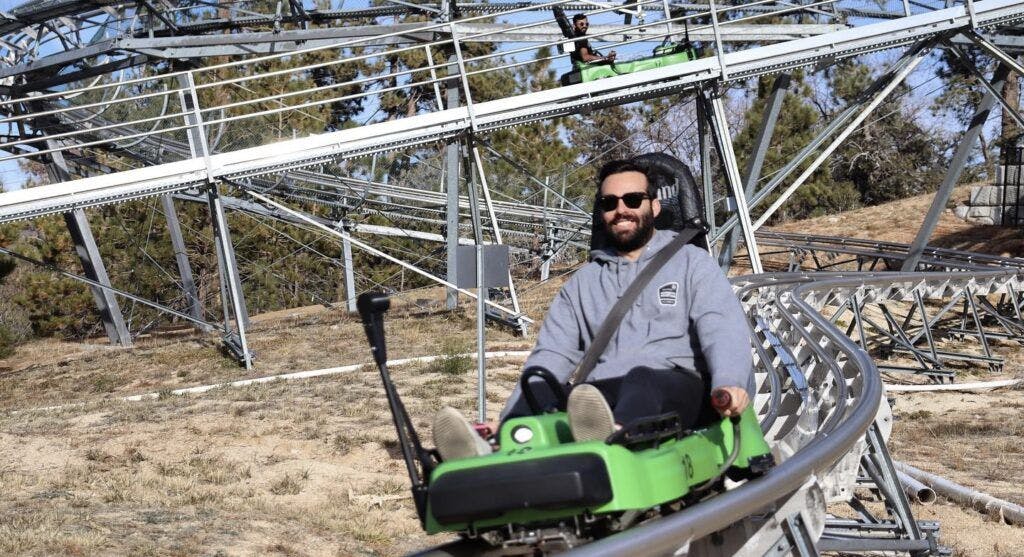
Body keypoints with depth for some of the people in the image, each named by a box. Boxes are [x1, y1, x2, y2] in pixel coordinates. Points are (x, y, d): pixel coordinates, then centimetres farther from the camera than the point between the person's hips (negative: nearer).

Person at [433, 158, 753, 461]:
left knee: (642, 380, -38)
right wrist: (509, 423, -3)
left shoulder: (691, 262, 18)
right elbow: (552, 356, 15)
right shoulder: (583, 282, 28)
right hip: (602, 393, 3)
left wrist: (729, 383, -24)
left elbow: (724, 330, 0)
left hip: (676, 386, -3)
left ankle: (616, 438, -70)